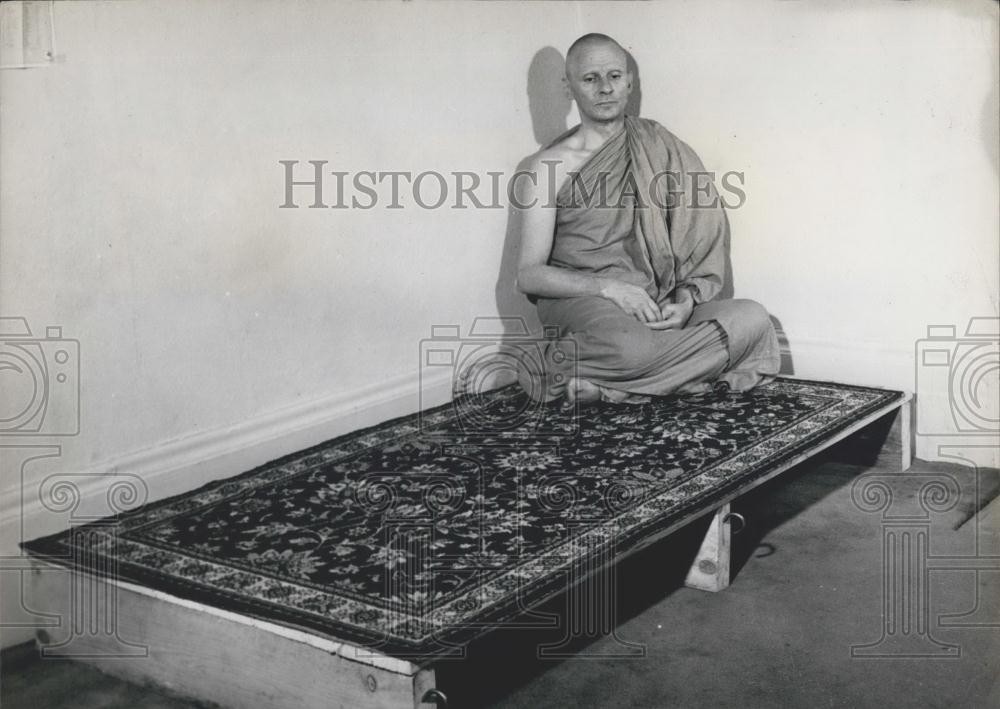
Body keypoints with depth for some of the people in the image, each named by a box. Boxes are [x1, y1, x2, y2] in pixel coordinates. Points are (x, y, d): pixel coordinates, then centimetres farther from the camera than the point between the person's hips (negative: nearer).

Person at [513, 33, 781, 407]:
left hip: (656, 306, 6)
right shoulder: (551, 166, 5)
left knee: (752, 317, -22)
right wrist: (610, 287, -15)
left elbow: (704, 234, 10)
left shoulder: (659, 148, 14)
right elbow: (529, 275, -1)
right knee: (631, 349, -40)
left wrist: (686, 300, -10)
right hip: (581, 302, -5)